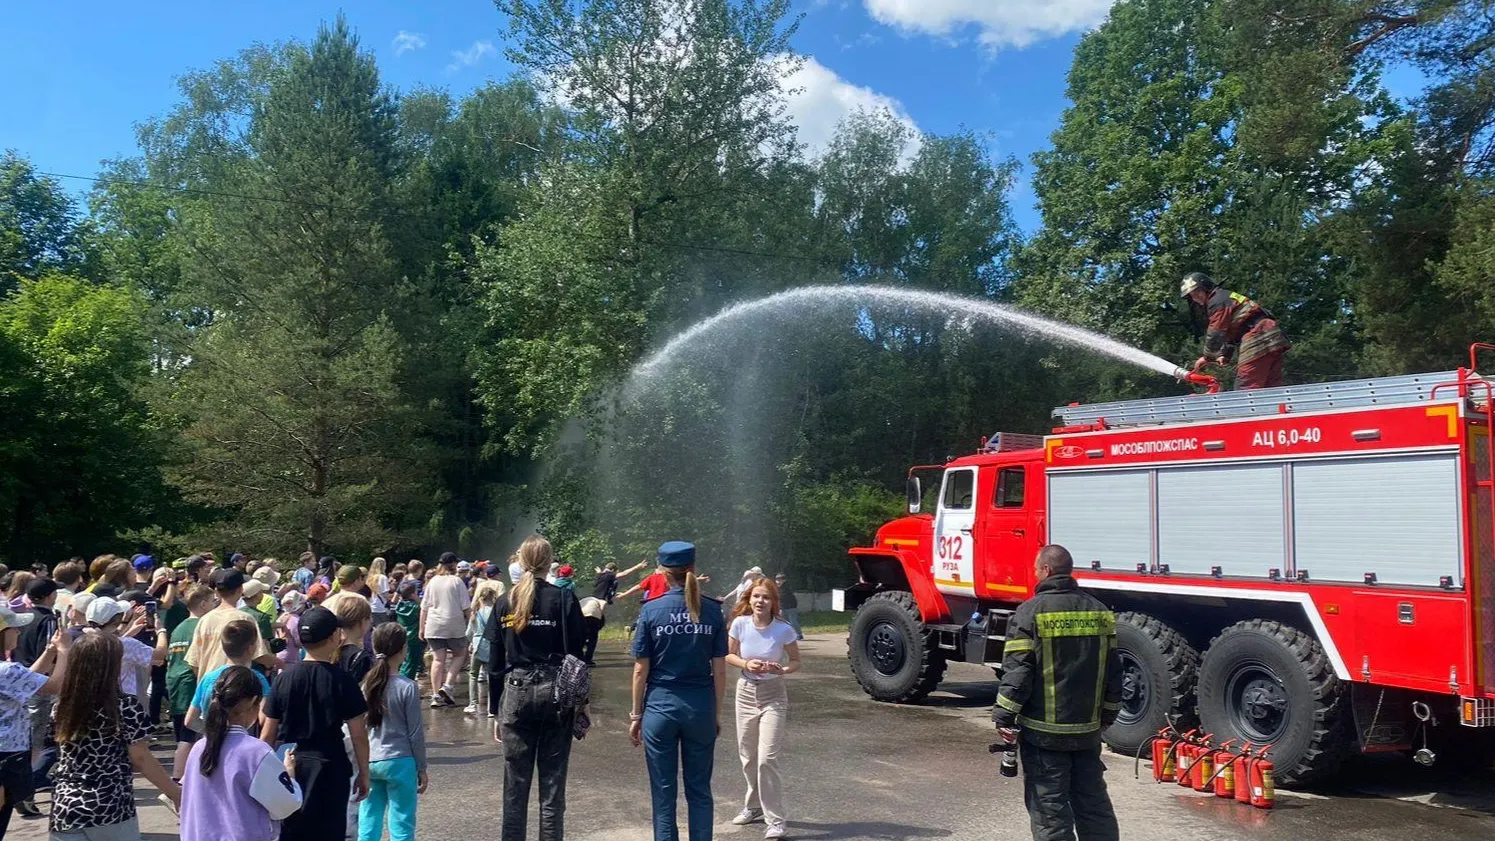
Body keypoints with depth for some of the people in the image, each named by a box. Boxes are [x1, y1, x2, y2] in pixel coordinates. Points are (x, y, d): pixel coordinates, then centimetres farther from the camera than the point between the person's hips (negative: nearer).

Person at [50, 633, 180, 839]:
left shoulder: (62, 705, -1)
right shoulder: (127, 707, -13)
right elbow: (141, 759, -11)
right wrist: (175, 792, 1)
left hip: (65, 811, 4)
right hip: (112, 811, -4)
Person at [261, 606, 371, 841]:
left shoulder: (284, 678, -2)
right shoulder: (342, 680, -10)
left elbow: (267, 734, 2)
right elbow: (358, 735, -8)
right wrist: (363, 773, 3)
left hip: (289, 765, 3)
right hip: (329, 767, -3)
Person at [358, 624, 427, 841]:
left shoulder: (366, 684, 0)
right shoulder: (408, 687, -13)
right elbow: (415, 733, -8)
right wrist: (421, 769, 2)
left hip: (369, 762, 5)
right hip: (399, 762, -5)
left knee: (368, 823, 12)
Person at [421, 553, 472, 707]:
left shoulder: (433, 582, 7)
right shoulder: (457, 581, -4)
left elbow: (424, 608, 9)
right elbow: (466, 607, -5)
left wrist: (422, 628, 16)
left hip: (434, 626, 4)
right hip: (454, 625, -4)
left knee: (438, 659, 7)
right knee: (460, 654, 14)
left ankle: (436, 695, 6)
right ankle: (447, 685, -3)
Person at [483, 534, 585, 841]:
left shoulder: (505, 602, 3)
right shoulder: (564, 599, -5)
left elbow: (495, 661, 5)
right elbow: (575, 654, -6)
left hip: (517, 692, 2)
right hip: (556, 692, -2)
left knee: (515, 784, 10)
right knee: (552, 782, 5)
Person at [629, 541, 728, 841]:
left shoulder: (651, 610, -7)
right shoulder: (712, 610, -3)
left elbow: (641, 670, -5)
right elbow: (719, 670, 0)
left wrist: (636, 714, 5)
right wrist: (718, 712, 10)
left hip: (661, 704, -2)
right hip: (701, 706, 2)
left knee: (664, 792, 9)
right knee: (699, 791, 13)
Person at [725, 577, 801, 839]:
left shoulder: (784, 629, -17)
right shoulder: (740, 624, -11)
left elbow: (796, 661, -3)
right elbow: (729, 655, 3)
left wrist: (782, 670, -24)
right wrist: (746, 664, -17)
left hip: (773, 695, -3)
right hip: (746, 692, 4)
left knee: (767, 758, -13)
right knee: (748, 756, 16)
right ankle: (754, 806, 38)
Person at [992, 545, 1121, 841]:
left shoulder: (1030, 612, -11)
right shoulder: (1099, 611, 6)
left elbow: (1017, 671, -15)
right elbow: (1113, 670, 12)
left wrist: (1004, 718, -8)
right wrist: (1108, 714, 23)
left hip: (1044, 731, -5)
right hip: (1088, 729, 6)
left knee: (1049, 806, 2)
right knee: (1093, 801, 16)